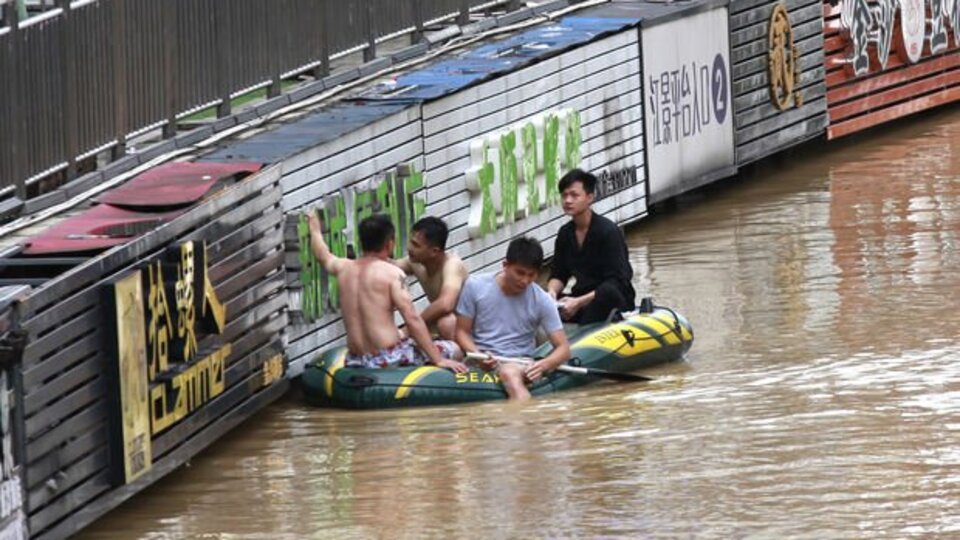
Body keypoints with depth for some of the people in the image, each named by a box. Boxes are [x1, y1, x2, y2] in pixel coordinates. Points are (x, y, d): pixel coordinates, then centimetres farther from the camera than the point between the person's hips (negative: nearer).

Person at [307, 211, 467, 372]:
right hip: (389, 360, -7)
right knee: (454, 350, 9)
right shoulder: (391, 273, -11)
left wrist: (314, 225, 52)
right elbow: (412, 318, -19)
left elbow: (322, 254, 31)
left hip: (356, 363, 7)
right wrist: (438, 360, -17)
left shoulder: (344, 268, 6)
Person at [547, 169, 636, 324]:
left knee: (608, 292, -40)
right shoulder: (565, 233, 7)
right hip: (582, 298, 6)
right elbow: (558, 275, 12)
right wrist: (552, 292, -13)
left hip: (615, 303, -6)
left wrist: (579, 303, -27)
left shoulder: (608, 231, -13)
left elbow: (617, 282, -19)